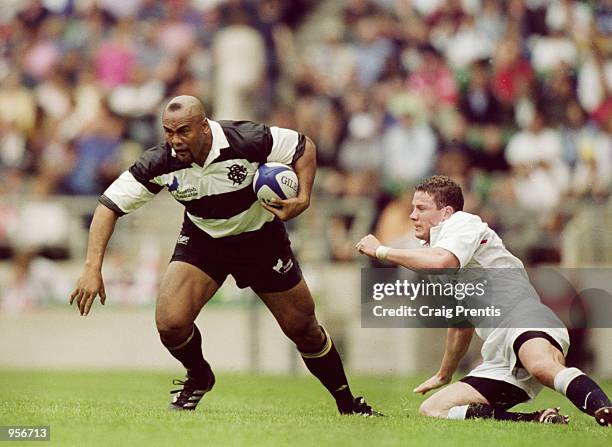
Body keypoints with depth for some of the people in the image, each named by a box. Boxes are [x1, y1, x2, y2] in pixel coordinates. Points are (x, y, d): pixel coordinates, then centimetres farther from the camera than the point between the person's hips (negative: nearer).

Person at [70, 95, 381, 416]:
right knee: (170, 322, -20)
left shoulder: (247, 141, -30)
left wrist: (303, 197, -28)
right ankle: (198, 377, 15)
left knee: (304, 330, 6)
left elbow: (305, 146, -13)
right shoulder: (161, 163, -25)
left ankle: (347, 403, 31)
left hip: (260, 237, -1)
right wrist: (92, 267, -29)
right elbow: (110, 204, -19)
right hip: (202, 240, 1)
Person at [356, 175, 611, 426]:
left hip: (523, 316, -10)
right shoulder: (431, 248, 33)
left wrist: (381, 250, -5)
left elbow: (441, 262, -18)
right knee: (431, 409, -6)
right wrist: (444, 376, 55)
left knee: (542, 366, -43)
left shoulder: (462, 223, 5)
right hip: (501, 359, 10)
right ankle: (535, 419, -18)